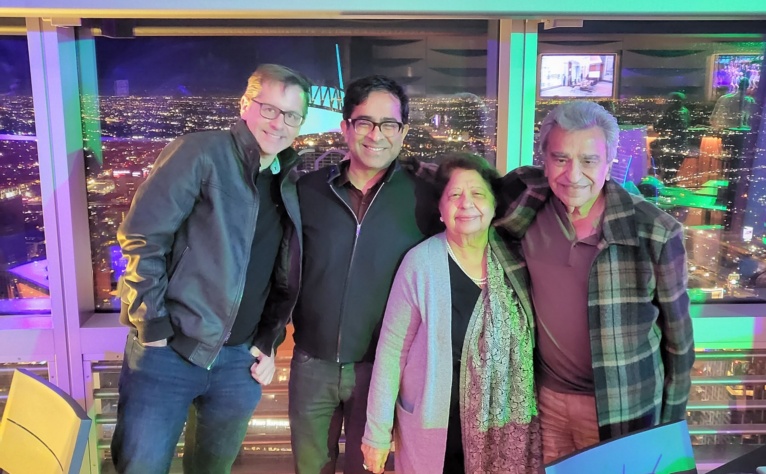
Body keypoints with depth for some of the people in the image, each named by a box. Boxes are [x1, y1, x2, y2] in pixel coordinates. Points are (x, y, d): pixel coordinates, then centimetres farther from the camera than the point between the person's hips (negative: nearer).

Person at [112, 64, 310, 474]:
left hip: (240, 360, 5)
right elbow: (142, 234, -13)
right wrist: (153, 326, -15)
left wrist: (268, 341, 5)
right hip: (169, 349, -5)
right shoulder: (203, 153, -8)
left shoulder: (290, 187, 10)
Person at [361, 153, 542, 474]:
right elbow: (392, 349, -10)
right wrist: (377, 431, -7)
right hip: (435, 429, -2)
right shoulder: (421, 262, -14)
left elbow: (534, 341, 4)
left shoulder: (514, 258, -5)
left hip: (504, 427, 3)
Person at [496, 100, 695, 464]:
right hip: (546, 397, 3)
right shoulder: (525, 209, -11)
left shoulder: (654, 231, -16)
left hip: (623, 408, -2)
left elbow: (677, 333, -6)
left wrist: (672, 419, 0)